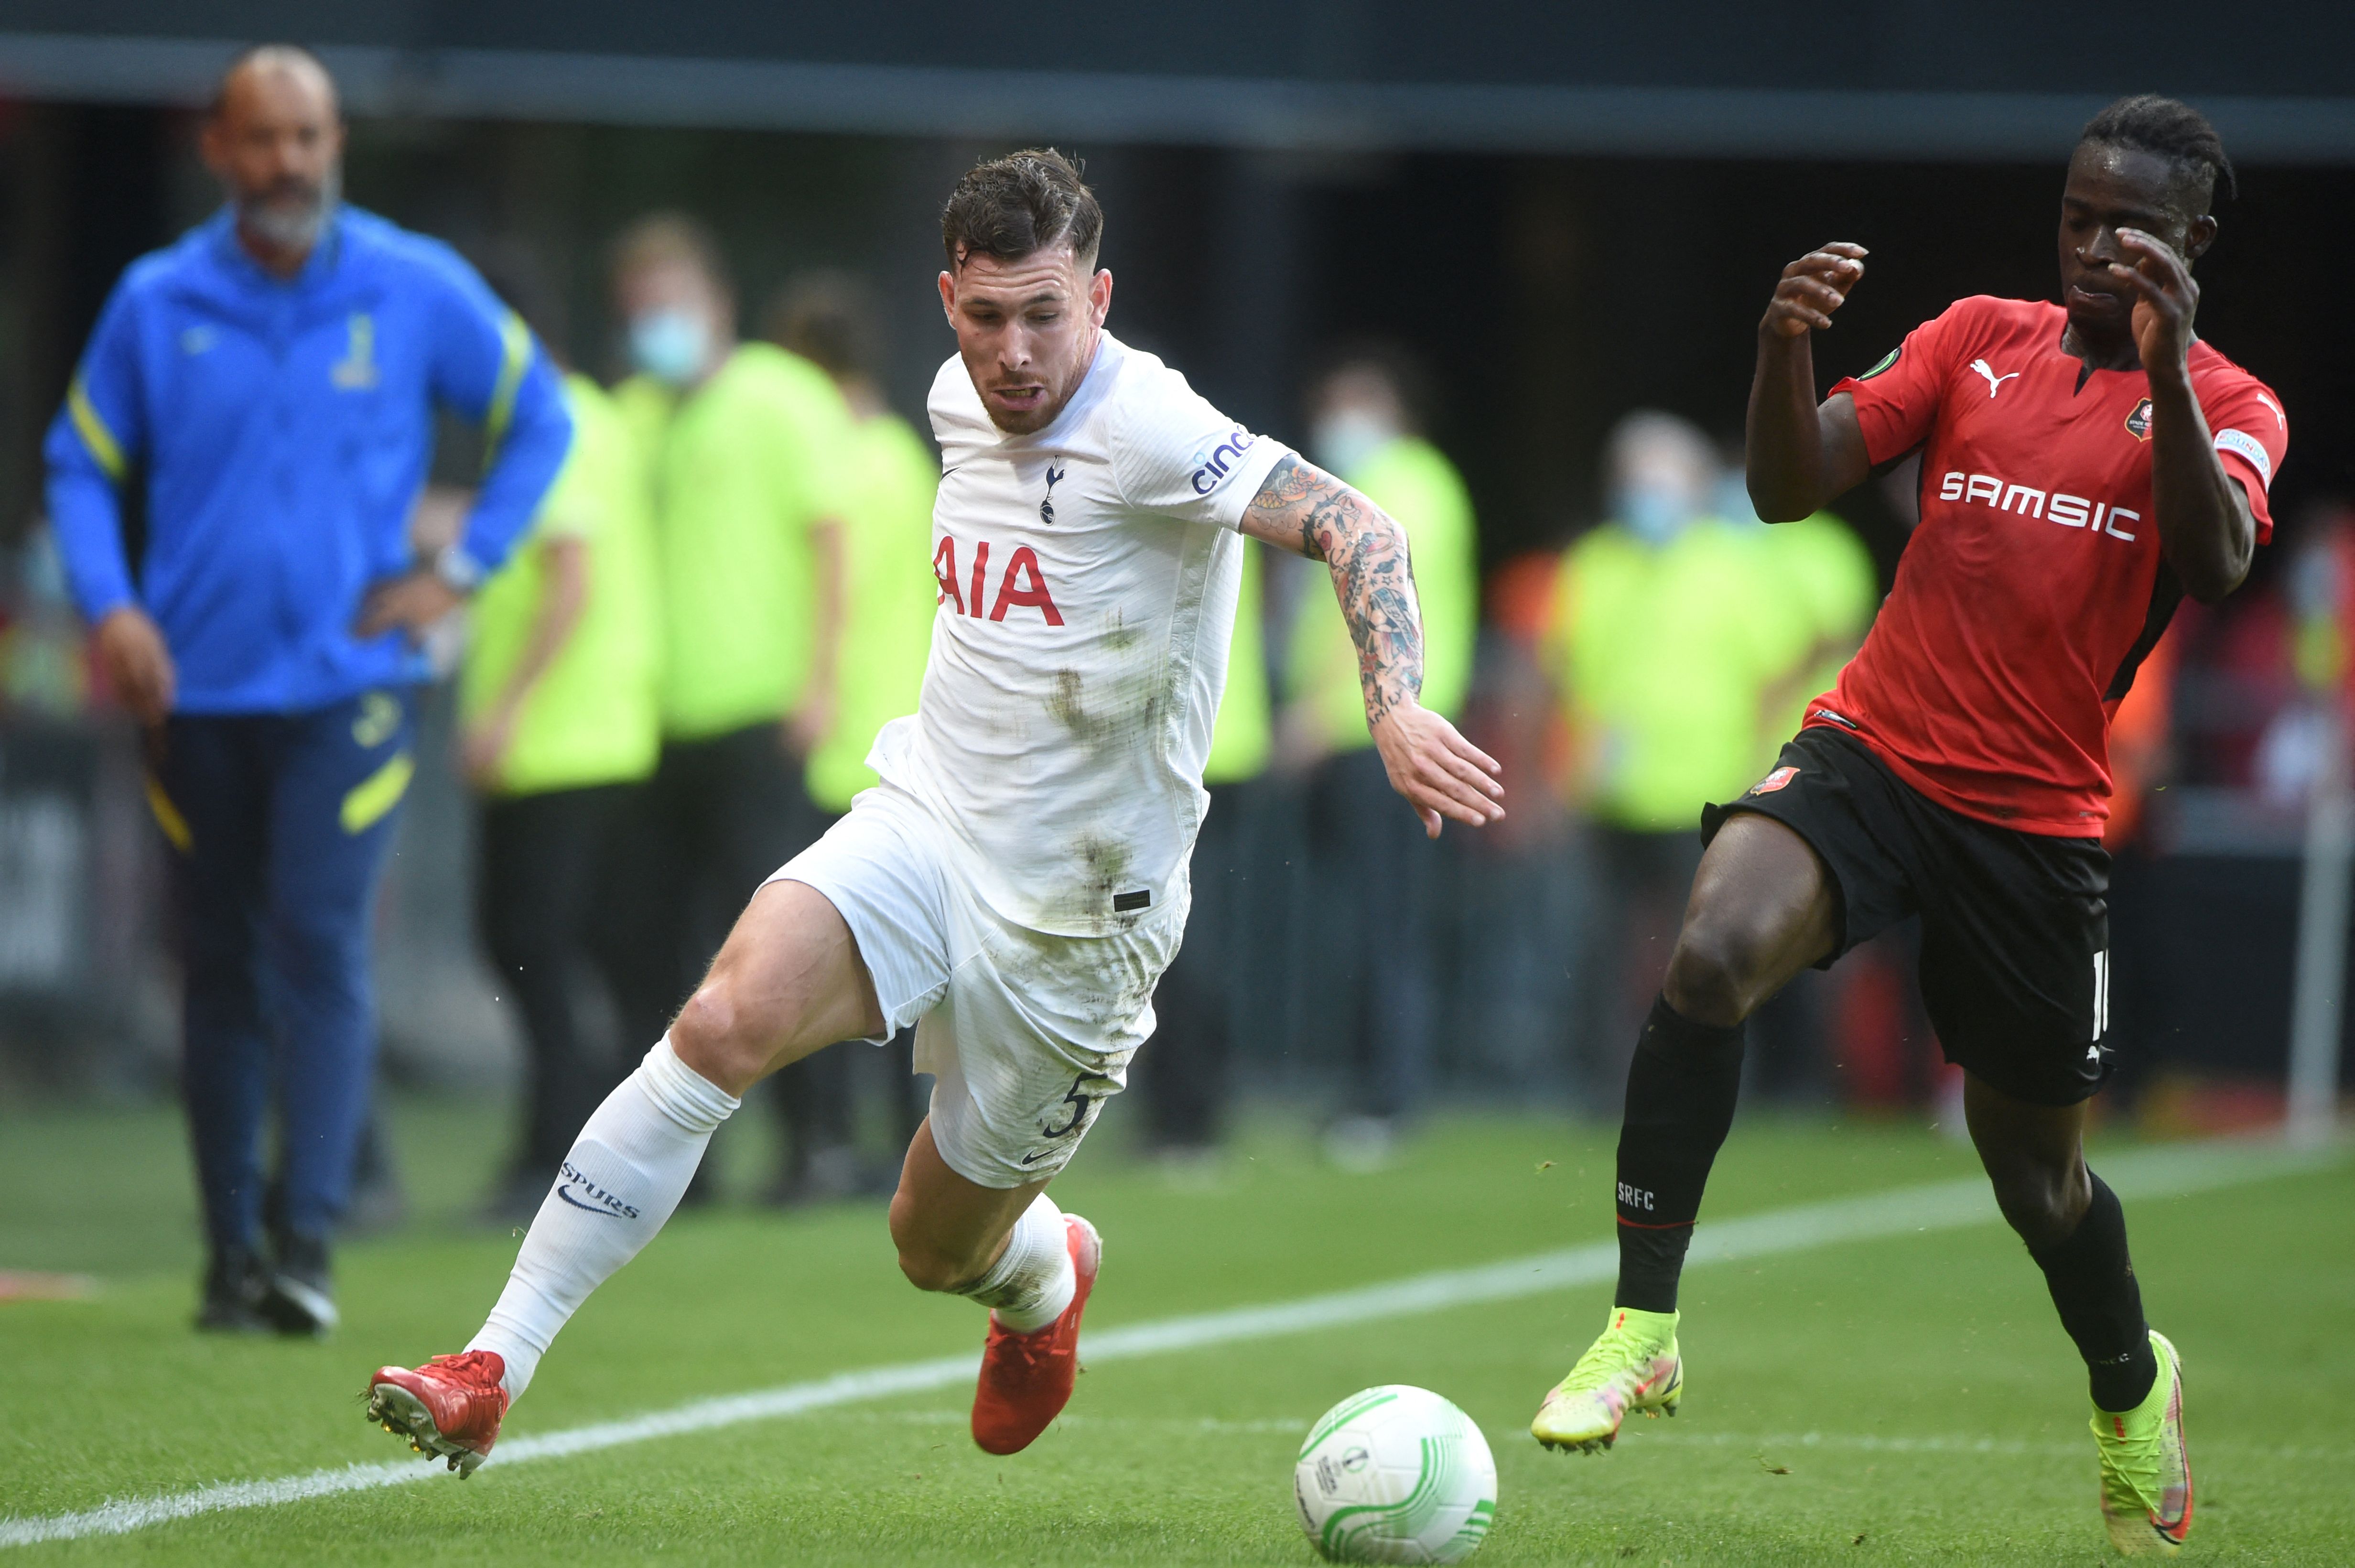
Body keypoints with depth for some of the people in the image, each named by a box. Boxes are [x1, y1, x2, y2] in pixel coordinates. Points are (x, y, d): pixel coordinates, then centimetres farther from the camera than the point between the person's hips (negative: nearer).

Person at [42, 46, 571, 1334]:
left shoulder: (418, 291, 0)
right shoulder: (155, 304, 2)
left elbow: (539, 420, 13)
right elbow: (81, 465, 11)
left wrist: (460, 571, 3)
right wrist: (109, 605, -5)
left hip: (346, 684, -2)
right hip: (198, 694, 2)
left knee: (319, 943, -16)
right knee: (218, 968, 6)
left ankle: (308, 1242, -18)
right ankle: (230, 1254, 14)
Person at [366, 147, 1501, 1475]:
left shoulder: (1149, 431, -20)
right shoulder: (960, 400, 4)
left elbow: (1349, 523, -30)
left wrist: (1397, 708, -45)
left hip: (1073, 912, -4)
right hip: (924, 821, 4)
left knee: (941, 1249, 8)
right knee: (727, 1022, -24)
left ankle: (1049, 1275, 50)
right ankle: (492, 1372, -23)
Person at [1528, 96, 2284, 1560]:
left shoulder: (2229, 407, 0)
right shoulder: (1980, 340, 6)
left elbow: (2214, 566, -21)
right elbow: (1790, 487, -2)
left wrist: (2166, 364, -31)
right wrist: (1784, 346, -21)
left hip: (2038, 820, 0)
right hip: (1872, 752, 1)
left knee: (2037, 1167, 10)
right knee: (1716, 950, -30)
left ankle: (2132, 1385, 43)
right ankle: (1641, 1328, -21)